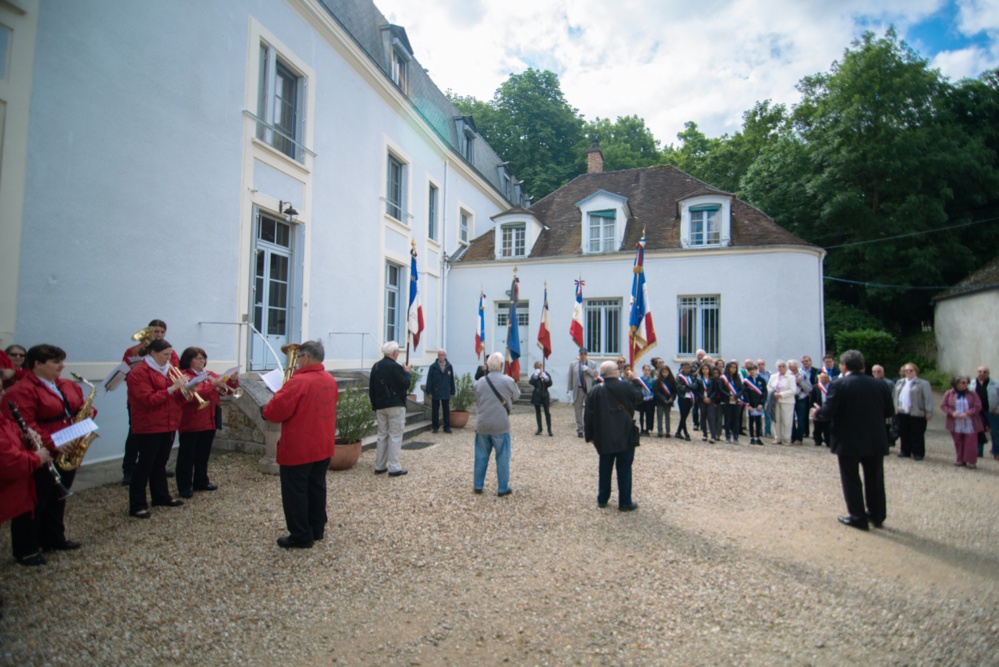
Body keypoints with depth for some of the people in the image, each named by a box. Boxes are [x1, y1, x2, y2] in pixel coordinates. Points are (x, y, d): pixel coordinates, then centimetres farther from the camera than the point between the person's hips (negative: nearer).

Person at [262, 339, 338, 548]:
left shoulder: (299, 382, -21)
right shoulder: (330, 380, 5)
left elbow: (275, 411, -21)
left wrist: (265, 411, 1)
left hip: (298, 449, -8)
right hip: (323, 446, 8)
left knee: (295, 492, 4)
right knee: (316, 487, 18)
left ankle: (301, 537, 10)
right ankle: (317, 529, 28)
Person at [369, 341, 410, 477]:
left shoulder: (375, 367, 8)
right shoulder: (396, 367, -14)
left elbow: (371, 389, 11)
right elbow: (405, 385, -13)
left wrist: (375, 405, 17)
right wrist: (407, 372, 2)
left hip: (380, 406, 7)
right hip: (395, 406, -7)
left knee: (382, 435, 13)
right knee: (395, 436, -2)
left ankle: (379, 466, 17)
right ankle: (394, 468, -2)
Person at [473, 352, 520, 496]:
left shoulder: (480, 382, 1)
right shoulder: (508, 381, -9)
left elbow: (477, 402, 11)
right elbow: (516, 396, 10)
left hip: (482, 425, 3)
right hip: (500, 425, -3)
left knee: (481, 456, 13)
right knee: (502, 457, 6)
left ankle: (477, 486, 21)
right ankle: (503, 489, 10)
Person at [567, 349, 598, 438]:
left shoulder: (592, 365, 7)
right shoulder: (573, 364, 5)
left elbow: (595, 375, -3)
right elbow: (570, 378, 4)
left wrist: (587, 369, -15)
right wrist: (570, 390, -1)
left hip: (589, 390, 0)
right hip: (578, 390, 0)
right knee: (578, 411, 5)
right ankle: (579, 430, 14)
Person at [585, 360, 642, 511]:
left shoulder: (596, 390, -2)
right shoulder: (626, 386, -11)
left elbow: (589, 414, -1)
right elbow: (639, 398, 5)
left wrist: (590, 434, 8)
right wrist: (634, 380, 12)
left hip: (604, 437, 3)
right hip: (624, 436, -3)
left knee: (605, 468, 14)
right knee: (624, 468, 5)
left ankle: (602, 500, 21)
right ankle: (625, 503, 9)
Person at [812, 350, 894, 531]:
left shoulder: (838, 385, -15)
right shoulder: (879, 385, 0)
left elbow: (828, 412, -19)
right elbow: (889, 412, 5)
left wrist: (817, 413, 2)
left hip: (849, 441, -5)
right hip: (875, 441, 5)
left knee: (851, 480, 8)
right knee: (874, 480, 17)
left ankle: (858, 517, 12)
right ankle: (877, 516, 29)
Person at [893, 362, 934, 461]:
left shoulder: (923, 384, -3)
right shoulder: (900, 383, 16)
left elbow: (928, 399, -9)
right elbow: (895, 397, 19)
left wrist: (929, 412, -15)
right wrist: (895, 408, 12)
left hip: (917, 414, -6)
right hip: (902, 413, 6)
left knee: (917, 435, 0)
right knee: (904, 434, 11)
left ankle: (918, 453, 10)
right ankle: (905, 451, 21)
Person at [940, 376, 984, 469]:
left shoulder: (972, 394, 1)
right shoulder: (949, 393, 2)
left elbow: (978, 406, -5)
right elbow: (943, 406, 3)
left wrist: (967, 413, -18)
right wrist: (952, 413, -15)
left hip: (970, 425, -1)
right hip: (956, 425, 1)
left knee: (971, 443, -2)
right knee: (958, 443, 8)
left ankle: (971, 461, 9)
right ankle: (960, 460, 20)